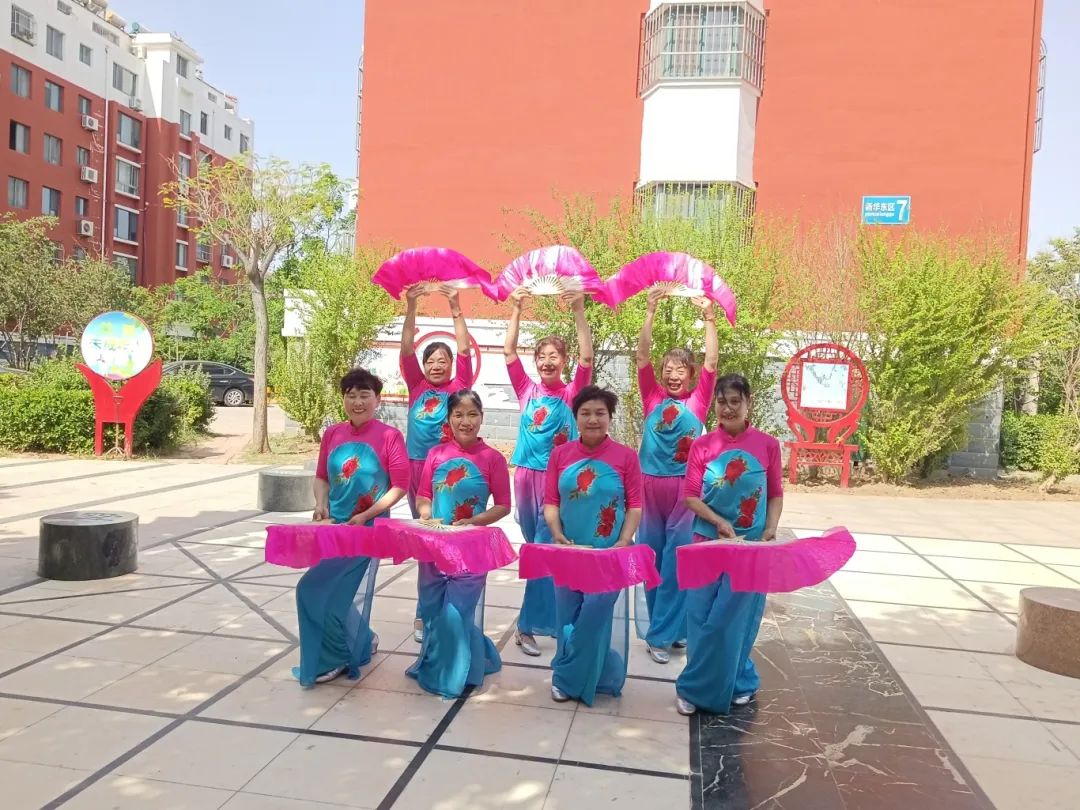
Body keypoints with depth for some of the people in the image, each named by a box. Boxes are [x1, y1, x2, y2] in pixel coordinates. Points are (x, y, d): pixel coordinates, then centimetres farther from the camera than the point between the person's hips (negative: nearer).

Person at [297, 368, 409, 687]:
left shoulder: (389, 436, -10)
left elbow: (400, 486, -10)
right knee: (328, 591, 9)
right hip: (333, 526, 5)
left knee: (345, 594, -5)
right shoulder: (332, 434, 4)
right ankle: (359, 643, 32)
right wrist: (321, 505, -5)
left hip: (369, 528, -5)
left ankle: (338, 657, 17)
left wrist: (364, 516, -15)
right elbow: (322, 477, 13)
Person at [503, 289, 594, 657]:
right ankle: (547, 614, 26)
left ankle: (529, 626, 0)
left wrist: (579, 310, -18)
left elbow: (587, 358, -12)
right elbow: (509, 352, 1)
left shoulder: (571, 394, 1)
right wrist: (516, 309, -7)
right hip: (527, 475, 3)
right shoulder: (527, 391, 8)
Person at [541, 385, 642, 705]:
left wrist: (624, 543, -14)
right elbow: (550, 502, 3)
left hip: (609, 553, -2)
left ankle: (568, 677, 15)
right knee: (568, 616, 9)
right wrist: (556, 534, -14)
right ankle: (568, 677, 28)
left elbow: (635, 506, -1)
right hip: (568, 551, 2)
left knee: (596, 615, -5)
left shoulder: (626, 456, -2)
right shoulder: (560, 455, 3)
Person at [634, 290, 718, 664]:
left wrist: (709, 318, -11)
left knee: (678, 559, 1)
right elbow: (642, 355, -3)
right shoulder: (653, 398, 4)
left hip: (685, 488, -1)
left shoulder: (698, 401, 3)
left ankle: (664, 631, 11)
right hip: (651, 485, 1)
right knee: (651, 557, 9)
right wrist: (650, 311, -11)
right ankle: (662, 627, 23)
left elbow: (711, 362, -6)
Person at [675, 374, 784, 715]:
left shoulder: (767, 445, -3)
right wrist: (719, 522, -16)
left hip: (750, 545, 0)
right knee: (702, 617, 5)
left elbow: (776, 495, 5)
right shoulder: (702, 445, -3)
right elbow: (690, 496, -3)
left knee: (735, 618, 5)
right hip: (708, 542, 1)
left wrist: (770, 531, -9)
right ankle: (710, 686, 23)